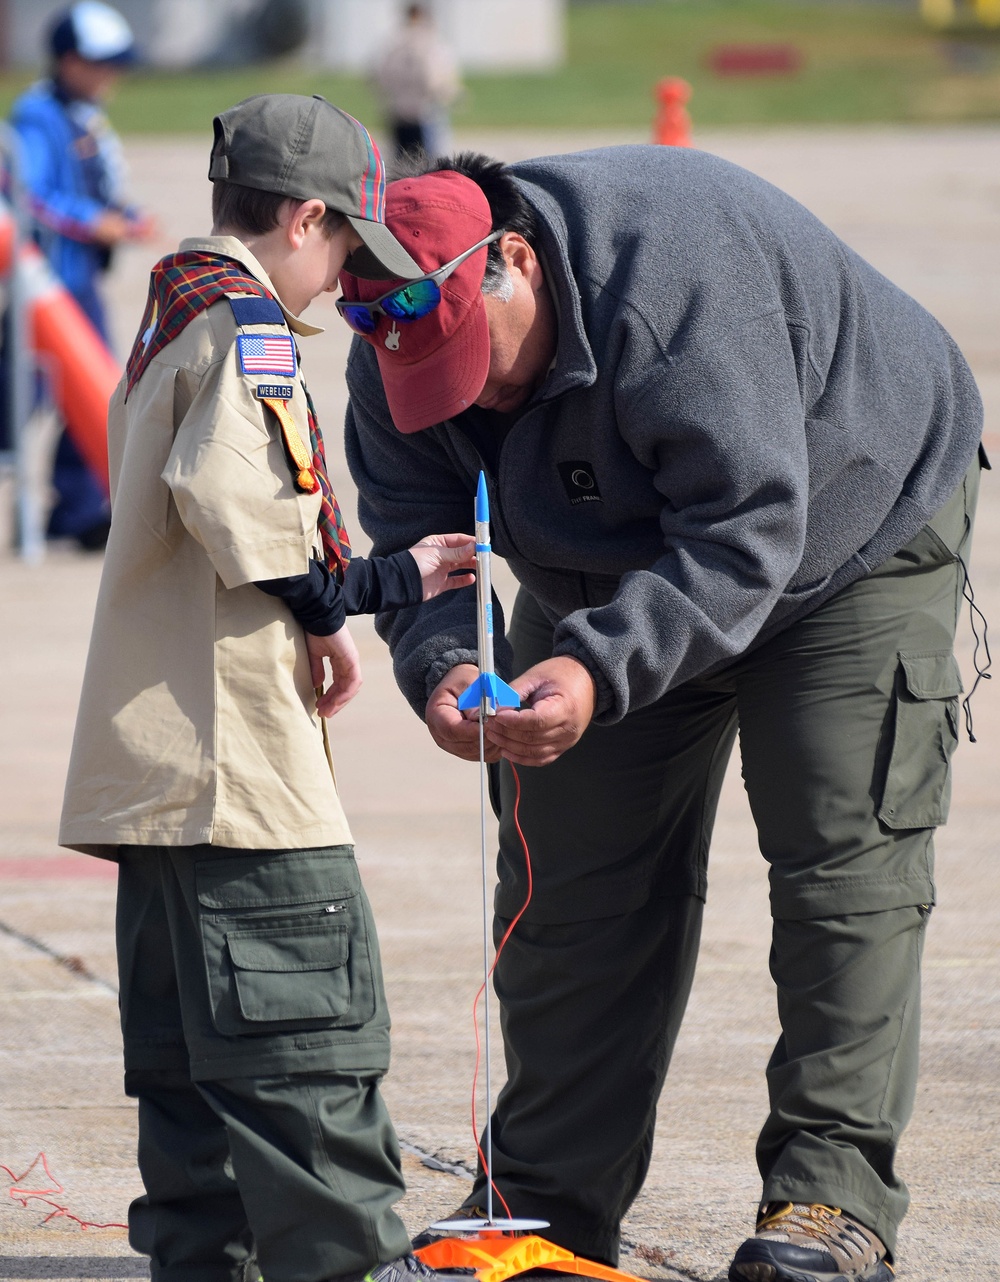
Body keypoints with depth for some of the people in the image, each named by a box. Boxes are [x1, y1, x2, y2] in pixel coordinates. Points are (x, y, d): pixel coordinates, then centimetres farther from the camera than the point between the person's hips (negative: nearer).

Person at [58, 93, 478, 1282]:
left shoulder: (171, 320, 20)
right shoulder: (248, 323, -10)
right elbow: (242, 509, -22)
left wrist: (313, 620, 14)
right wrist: (370, 586, -8)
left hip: (152, 752, 10)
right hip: (236, 741, -10)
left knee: (186, 1030, 11)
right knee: (310, 1017, -8)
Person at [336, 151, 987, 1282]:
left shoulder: (678, 274, -39)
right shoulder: (403, 349, -19)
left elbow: (745, 531, -40)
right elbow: (417, 539, -15)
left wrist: (601, 669, -50)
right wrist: (440, 666, -37)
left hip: (850, 531, -6)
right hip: (613, 576, 6)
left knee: (844, 860, -12)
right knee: (573, 876, 2)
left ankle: (830, 1190, -9)